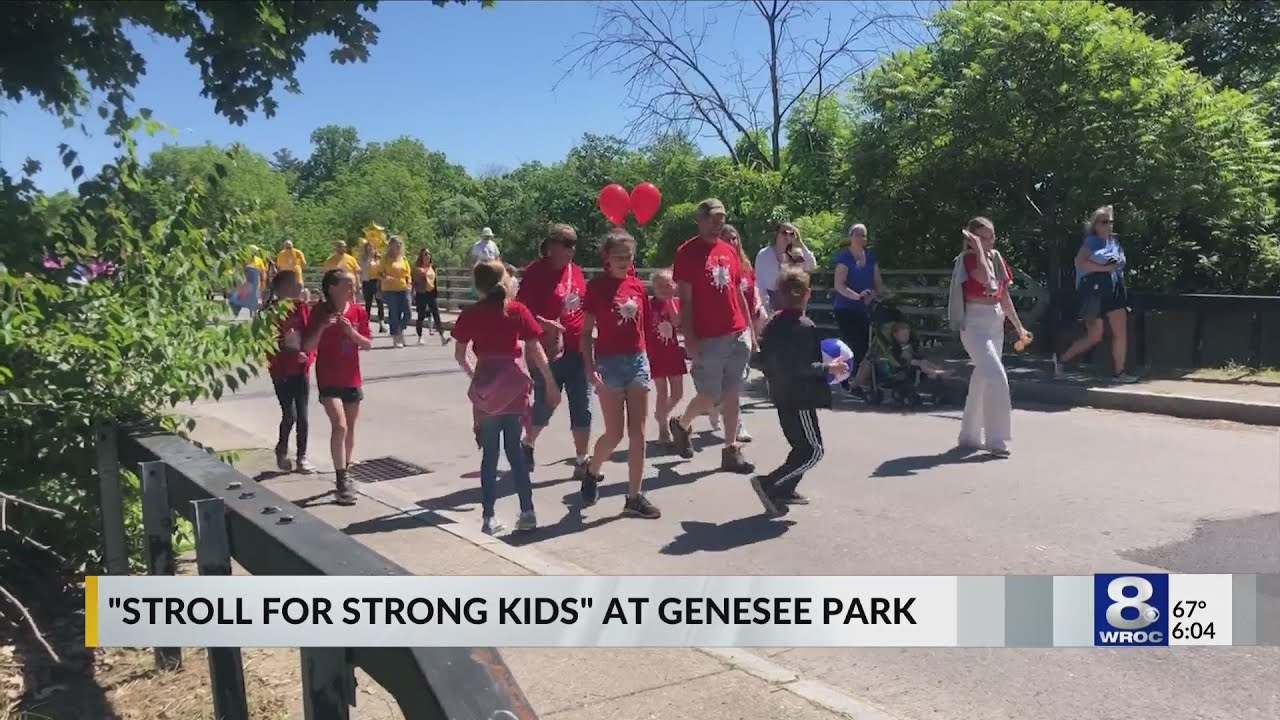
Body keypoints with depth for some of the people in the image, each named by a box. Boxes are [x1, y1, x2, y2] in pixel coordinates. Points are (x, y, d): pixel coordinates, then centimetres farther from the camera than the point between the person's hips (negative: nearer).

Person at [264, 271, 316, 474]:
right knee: (290, 415, -6)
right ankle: (282, 449, 21)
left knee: (302, 415, 5)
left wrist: (308, 356, -10)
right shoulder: (270, 312, -10)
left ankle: (302, 457, 18)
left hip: (301, 369, 3)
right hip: (281, 371, -3)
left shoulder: (303, 308, 1)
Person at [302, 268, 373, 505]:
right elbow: (307, 347, -9)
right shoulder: (320, 312, -9)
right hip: (329, 380, -4)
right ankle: (343, 482, -12)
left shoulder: (358, 312, 1)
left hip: (352, 379, 5)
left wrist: (351, 331, -17)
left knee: (350, 428, 13)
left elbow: (367, 345, 1)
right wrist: (322, 327, -25)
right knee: (339, 426, -16)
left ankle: (345, 474, 29)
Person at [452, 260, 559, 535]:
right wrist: (551, 384, 3)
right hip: (514, 384, 0)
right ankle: (527, 511, 8)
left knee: (489, 454, 8)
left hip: (485, 386, 0)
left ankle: (489, 517, 8)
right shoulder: (517, 310, -2)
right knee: (514, 450, 11)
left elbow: (459, 355, 2)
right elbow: (536, 351, -3)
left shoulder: (470, 314, -1)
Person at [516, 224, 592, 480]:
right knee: (544, 406, 9)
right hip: (550, 351, -5)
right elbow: (523, 310, -13)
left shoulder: (575, 271, 9)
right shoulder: (536, 272, -9)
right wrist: (546, 325, -27)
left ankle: (581, 462, 12)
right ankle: (528, 444, 38)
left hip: (578, 350, 5)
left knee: (582, 409, 3)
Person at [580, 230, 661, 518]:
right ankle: (591, 473, 27)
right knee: (614, 434, -2)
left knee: (638, 434, 1)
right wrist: (590, 368, -14)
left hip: (638, 360, 4)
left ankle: (634, 497, 7)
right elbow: (586, 332, -5)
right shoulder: (596, 285, -5)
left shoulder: (637, 286, 7)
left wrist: (645, 360, 13)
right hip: (609, 362, -4)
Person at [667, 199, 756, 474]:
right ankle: (681, 424, 29)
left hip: (738, 336, 5)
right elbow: (684, 300, -8)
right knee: (710, 396, 1)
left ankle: (731, 450, 16)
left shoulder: (729, 251, 12)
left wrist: (750, 329, 14)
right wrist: (689, 338, -13)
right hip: (708, 339, -5)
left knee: (731, 394, 8)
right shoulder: (688, 252, -6)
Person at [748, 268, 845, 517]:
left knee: (801, 445, 20)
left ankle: (784, 490, 19)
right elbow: (802, 367, -23)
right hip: (800, 397, -9)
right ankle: (769, 484, -12)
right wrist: (829, 368, -10)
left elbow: (761, 360, 10)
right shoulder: (804, 327, -17)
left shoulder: (774, 323, 8)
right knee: (813, 450, -4)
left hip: (781, 395, 9)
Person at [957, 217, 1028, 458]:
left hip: (996, 322, 8)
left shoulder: (996, 257, 12)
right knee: (996, 377, -16)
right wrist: (978, 247, -21)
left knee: (982, 378, 14)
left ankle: (970, 435, 26)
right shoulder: (969, 258, -9)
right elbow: (985, 278, -30)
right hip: (975, 323, -8)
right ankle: (996, 440, -11)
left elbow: (1004, 297, 18)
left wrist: (1019, 326, 19)